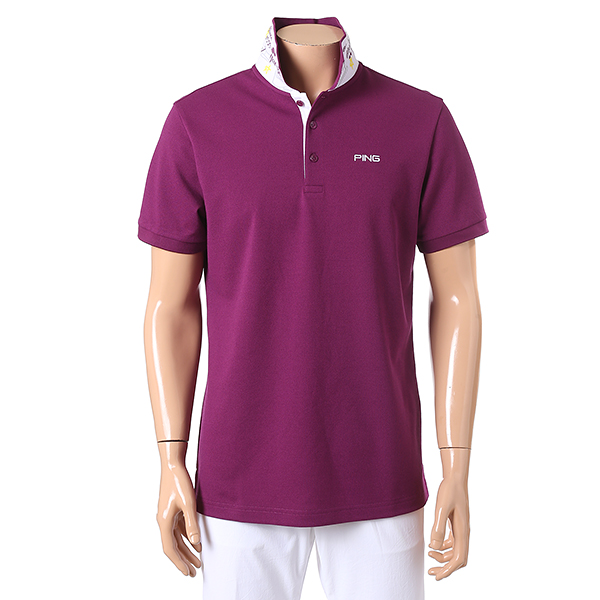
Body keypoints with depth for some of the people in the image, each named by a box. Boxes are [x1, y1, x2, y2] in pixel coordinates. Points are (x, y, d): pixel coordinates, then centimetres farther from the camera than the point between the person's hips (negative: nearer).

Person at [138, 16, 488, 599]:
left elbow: (456, 298, -2)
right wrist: (171, 464, -2)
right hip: (243, 472, 0)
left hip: (378, 474, 1)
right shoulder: (196, 123, -3)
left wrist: (458, 470, -4)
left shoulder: (424, 121, -3)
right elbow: (171, 304, 0)